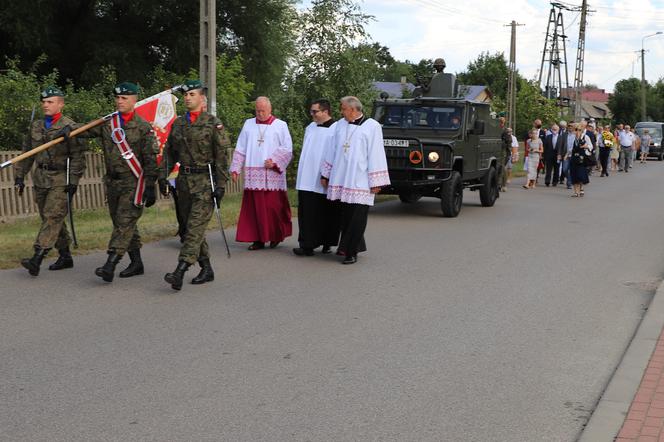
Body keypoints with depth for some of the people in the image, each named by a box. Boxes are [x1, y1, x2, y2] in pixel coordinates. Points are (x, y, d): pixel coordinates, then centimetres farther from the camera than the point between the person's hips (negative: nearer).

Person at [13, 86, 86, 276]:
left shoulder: (69, 127, -7)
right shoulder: (36, 126, 13)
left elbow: (77, 156, -10)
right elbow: (27, 152, 18)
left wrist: (74, 181, -16)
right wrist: (20, 175, 13)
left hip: (61, 179, -7)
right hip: (41, 178, 7)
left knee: (53, 217, -14)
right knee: (48, 217, 11)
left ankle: (37, 257, -21)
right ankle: (65, 256, 22)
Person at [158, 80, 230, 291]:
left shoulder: (213, 123, -3)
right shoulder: (177, 124, 13)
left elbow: (222, 156, -7)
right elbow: (169, 152, 18)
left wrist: (221, 184, -13)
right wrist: (163, 176, 7)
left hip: (205, 181, -6)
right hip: (184, 180, 6)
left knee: (195, 226, -14)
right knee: (191, 226, 9)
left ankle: (180, 271, -21)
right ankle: (206, 269, 20)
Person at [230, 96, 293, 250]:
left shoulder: (280, 125, 6)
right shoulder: (248, 124, 14)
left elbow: (287, 149, 2)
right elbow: (240, 149, 14)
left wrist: (274, 161, -12)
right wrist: (235, 168, 7)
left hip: (272, 174, -3)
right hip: (253, 174, 3)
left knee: (273, 206, -3)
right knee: (254, 207, -1)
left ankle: (276, 236, 15)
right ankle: (258, 239, 5)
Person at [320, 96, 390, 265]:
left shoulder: (372, 127, -5)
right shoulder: (340, 125, 11)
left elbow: (376, 155, -7)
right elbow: (333, 150, 17)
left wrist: (376, 182, -11)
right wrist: (325, 174, 17)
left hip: (360, 181, -5)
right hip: (341, 180, 5)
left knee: (357, 218, -4)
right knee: (345, 216, 9)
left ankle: (350, 251, 1)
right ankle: (353, 246, 22)